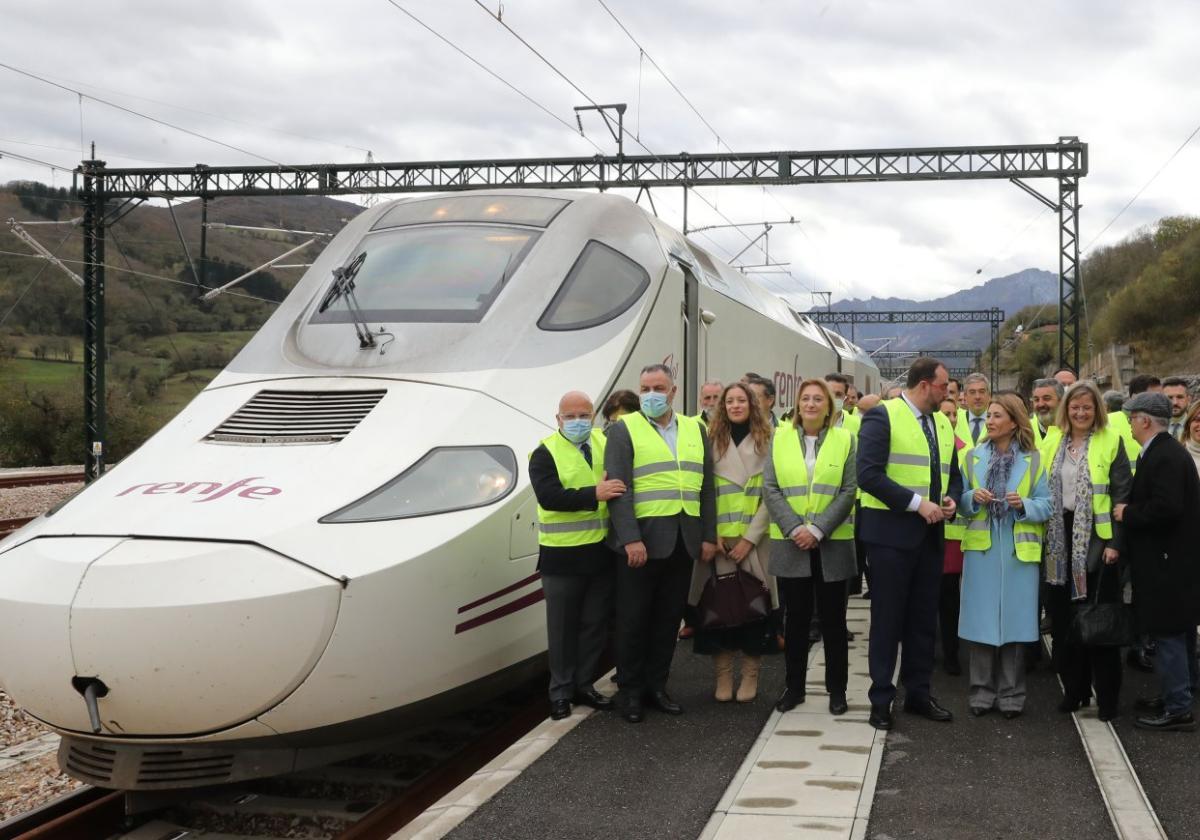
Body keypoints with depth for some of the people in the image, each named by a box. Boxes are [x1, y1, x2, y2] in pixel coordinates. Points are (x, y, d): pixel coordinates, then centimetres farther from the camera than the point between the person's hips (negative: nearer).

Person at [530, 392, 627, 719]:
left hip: (601, 552, 4)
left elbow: (621, 479, 15)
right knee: (563, 627, 5)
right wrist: (595, 494, -27)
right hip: (562, 556, -4)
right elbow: (549, 496, -21)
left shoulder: (606, 443, 9)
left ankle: (584, 685, 24)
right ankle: (561, 692, 15)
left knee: (596, 624, 11)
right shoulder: (545, 453, -7)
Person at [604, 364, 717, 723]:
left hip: (683, 542, 4)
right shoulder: (623, 430, -1)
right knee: (633, 619, 2)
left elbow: (706, 488, 14)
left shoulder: (695, 430, 14)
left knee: (669, 618, 9)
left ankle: (656, 686, 20)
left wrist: (709, 536, 7)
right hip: (640, 541, -4)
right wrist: (630, 539, -17)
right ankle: (630, 692, 12)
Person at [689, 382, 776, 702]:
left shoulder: (766, 441, 4)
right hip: (719, 539, 1)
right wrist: (712, 534, -8)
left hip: (753, 540, -1)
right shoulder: (712, 440, 9)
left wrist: (750, 538, -9)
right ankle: (722, 676, 9)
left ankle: (750, 676, 10)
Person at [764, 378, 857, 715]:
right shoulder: (780, 438, 5)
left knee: (833, 618, 5)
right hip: (790, 544, 1)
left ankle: (837, 689, 14)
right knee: (795, 618, 7)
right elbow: (770, 489, 0)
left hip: (832, 545, -1)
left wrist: (817, 529, -14)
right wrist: (794, 528, -12)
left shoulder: (844, 440, 2)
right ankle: (794, 686, 18)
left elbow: (848, 491, -4)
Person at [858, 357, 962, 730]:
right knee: (887, 619, 1)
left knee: (924, 618, 12)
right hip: (891, 532, -7)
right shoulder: (883, 416, -10)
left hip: (929, 533, 7)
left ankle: (918, 693, 22)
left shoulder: (943, 422, 14)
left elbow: (952, 473, 21)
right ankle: (881, 700, 9)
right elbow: (869, 474, -18)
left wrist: (951, 499, -2)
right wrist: (916, 502, -21)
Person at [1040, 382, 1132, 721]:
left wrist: (1115, 542, -13)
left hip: (1096, 538, -4)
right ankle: (1074, 689, 18)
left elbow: (1122, 494, -6)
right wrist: (1045, 537, 5)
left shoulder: (1110, 442, -3)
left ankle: (1106, 696, 8)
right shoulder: (1053, 443, 10)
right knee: (1063, 617, 6)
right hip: (1062, 539, 4)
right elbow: (1043, 491, 13)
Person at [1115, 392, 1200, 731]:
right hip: (1171, 560, 10)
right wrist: (1130, 510, 7)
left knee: (1169, 634, -4)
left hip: (1169, 562, -10)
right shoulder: (1165, 452, 12)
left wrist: (1128, 513, -16)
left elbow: (1166, 507, -28)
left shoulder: (1166, 456, -19)